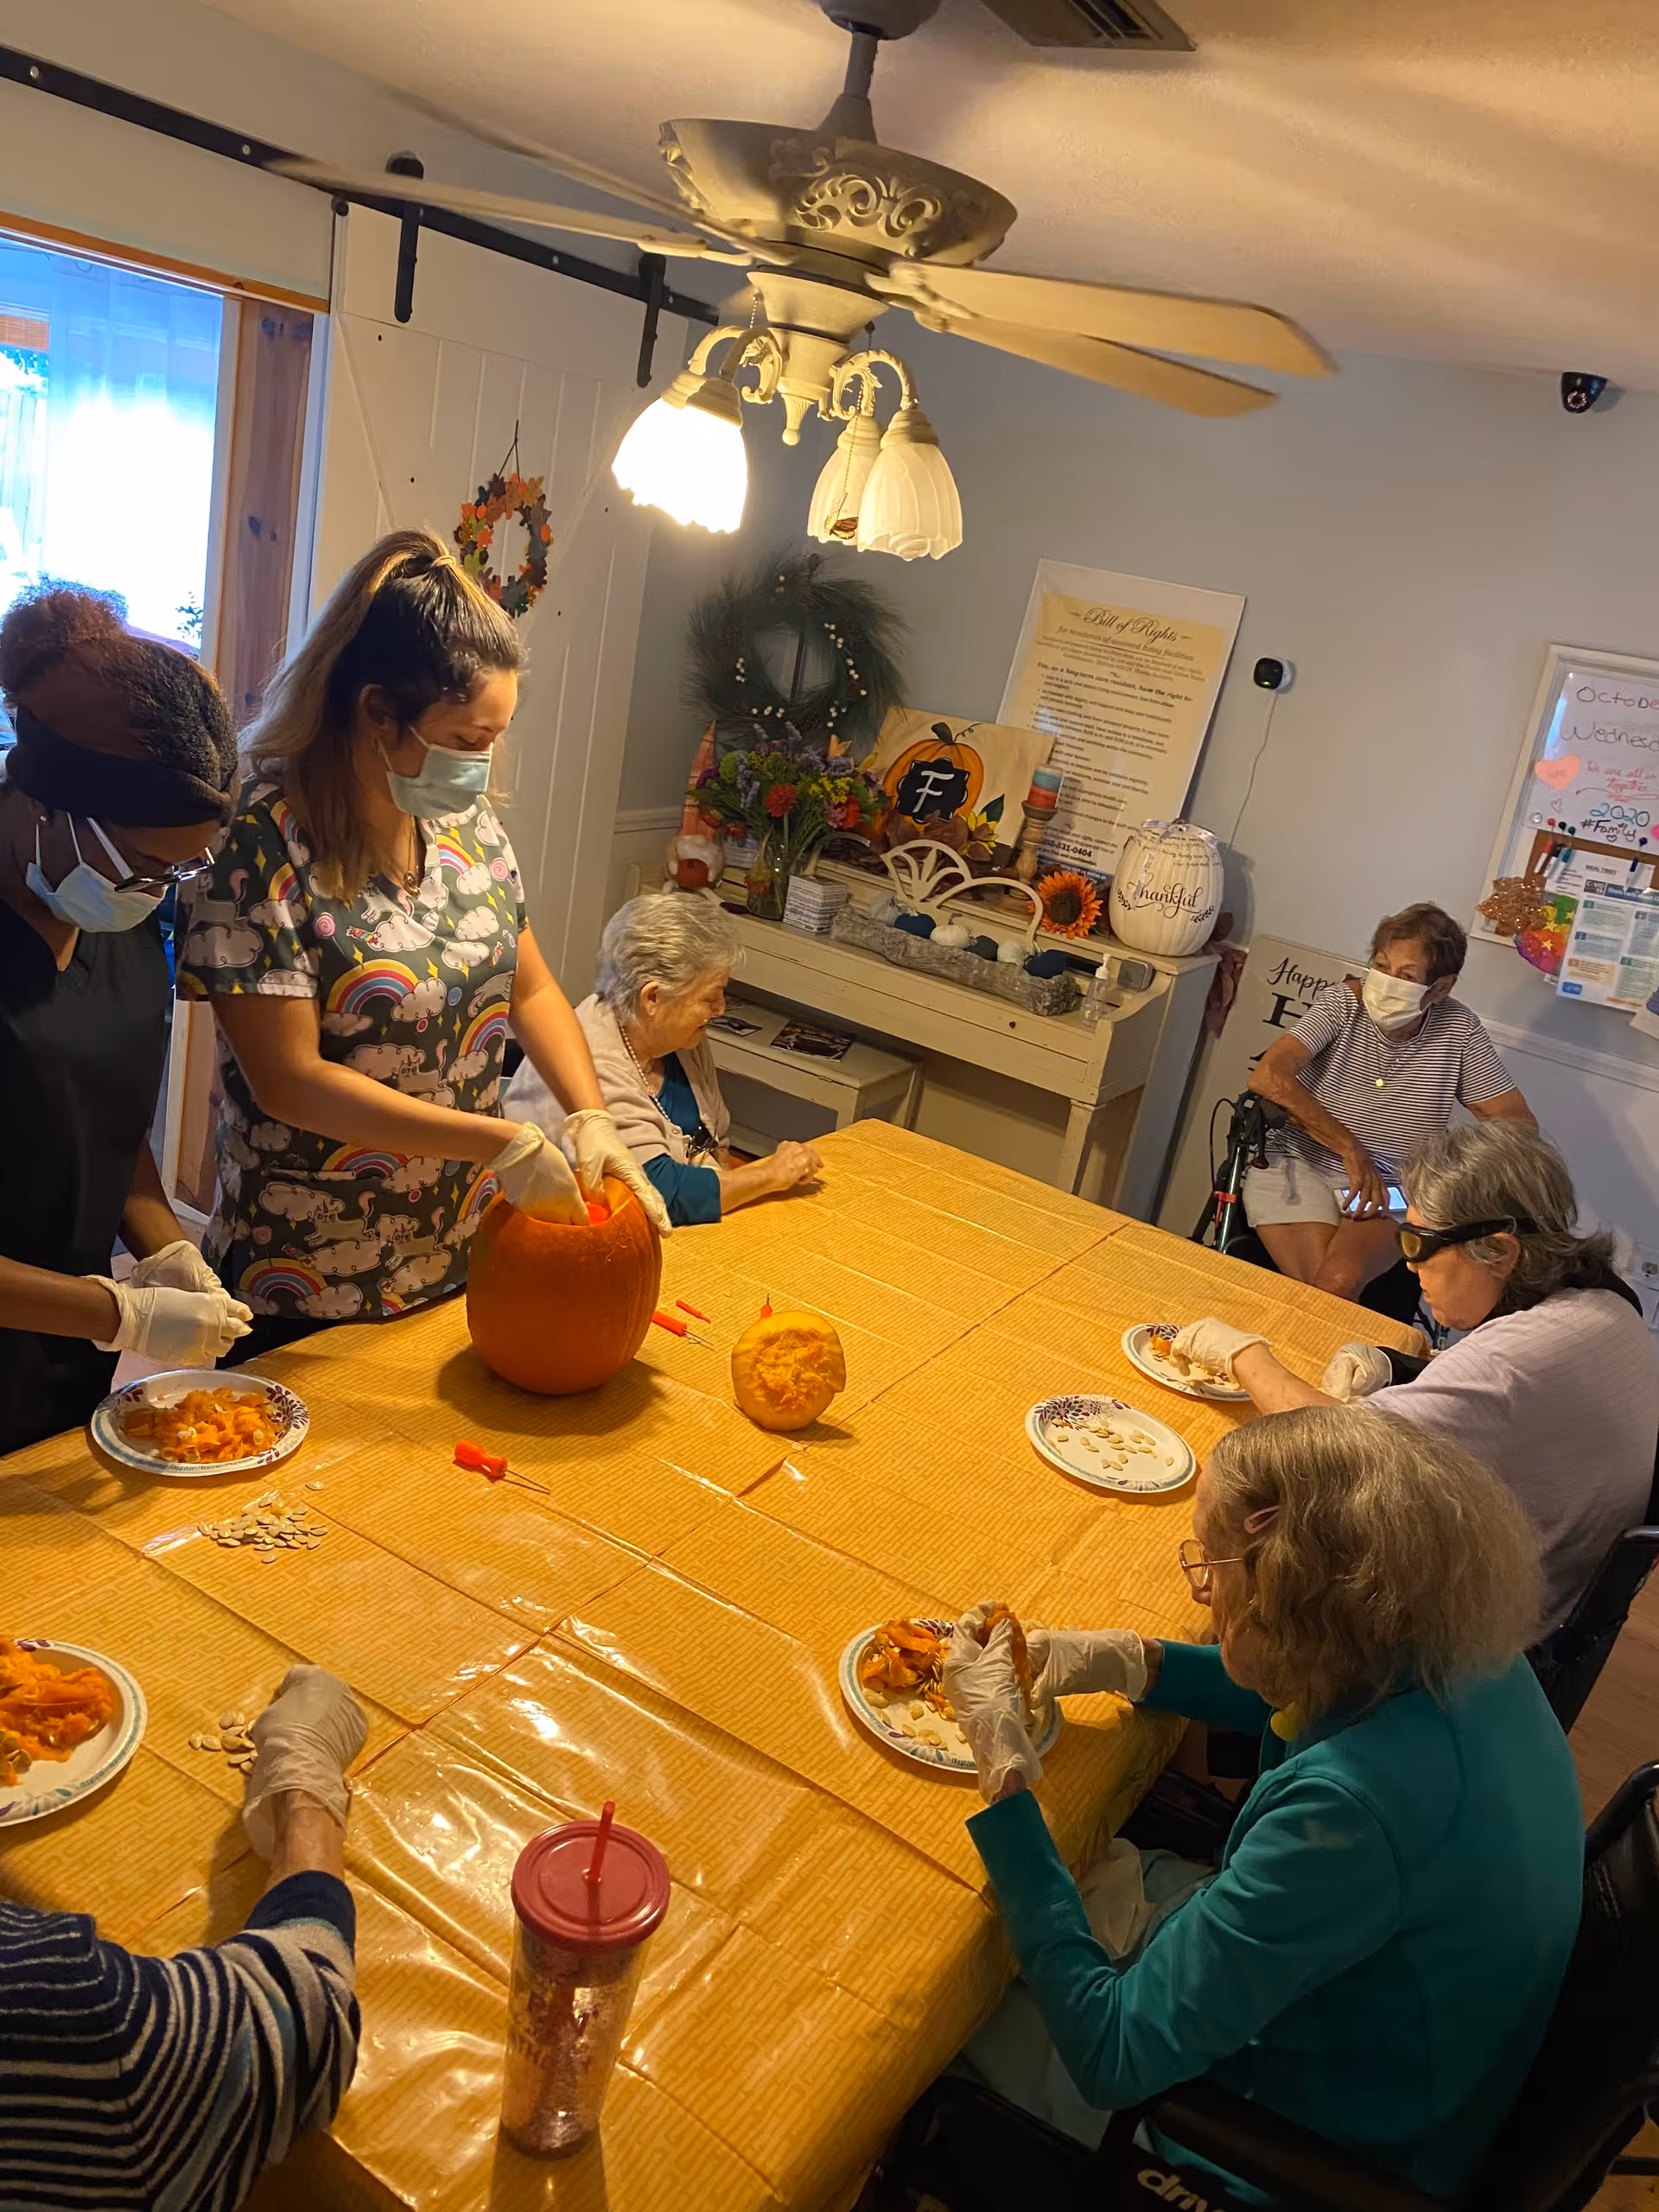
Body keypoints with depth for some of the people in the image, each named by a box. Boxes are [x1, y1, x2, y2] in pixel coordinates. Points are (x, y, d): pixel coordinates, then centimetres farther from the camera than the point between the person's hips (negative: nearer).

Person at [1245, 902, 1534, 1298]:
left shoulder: (1457, 1030, 1)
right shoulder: (1341, 1002, -6)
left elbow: (1518, 1122, 1)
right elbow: (1268, 1077, -20)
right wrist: (1350, 1148, -23)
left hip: (1388, 1192, 2)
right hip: (1298, 1165, -1)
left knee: (1342, 1282, -27)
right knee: (1319, 1290, -25)